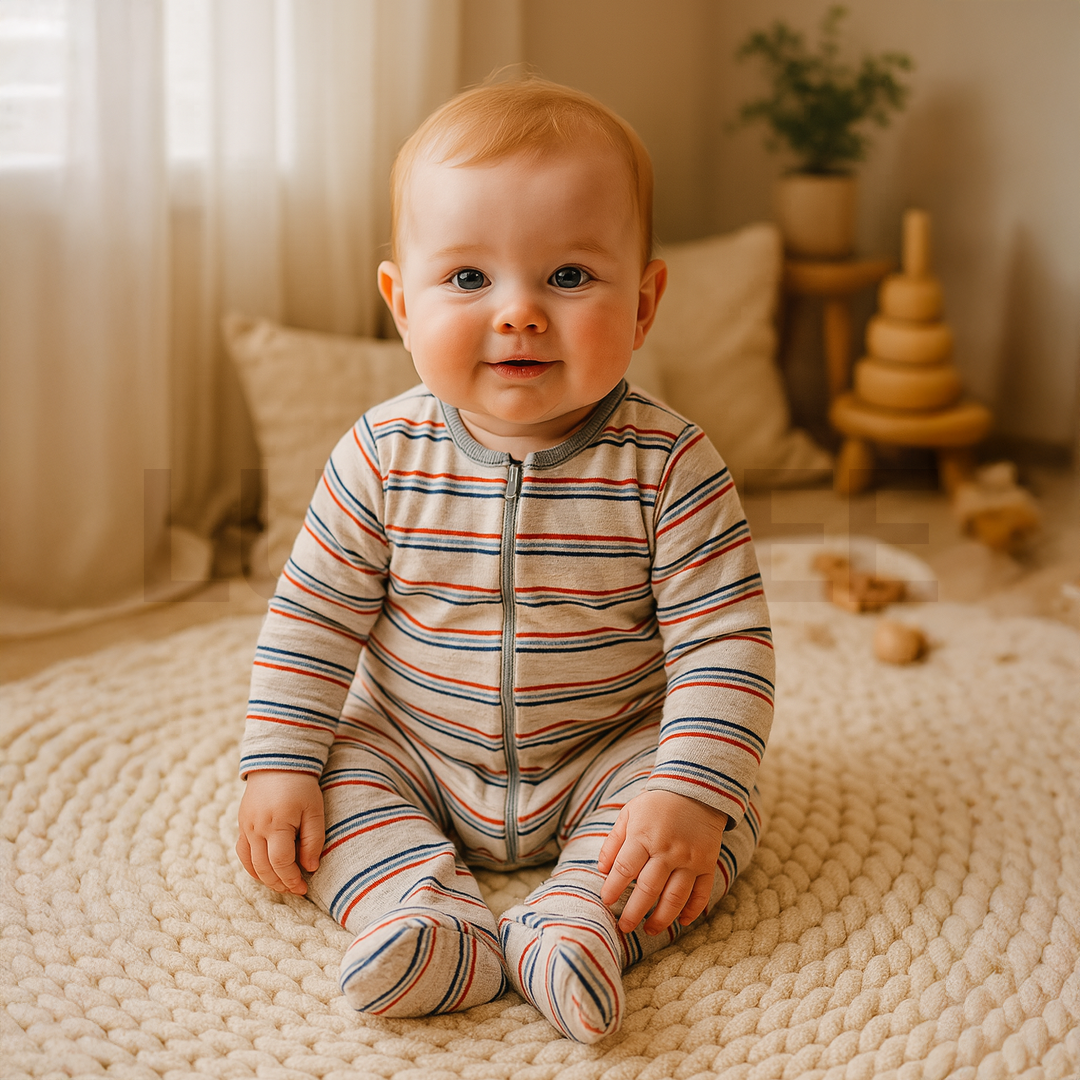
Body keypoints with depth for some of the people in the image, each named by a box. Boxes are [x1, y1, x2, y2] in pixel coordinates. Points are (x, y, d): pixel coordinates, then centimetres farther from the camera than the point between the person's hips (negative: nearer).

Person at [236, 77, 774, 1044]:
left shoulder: (668, 465, -19)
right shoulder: (385, 455, -13)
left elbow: (725, 643, -18)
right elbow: (315, 617, -5)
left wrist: (689, 795, -29)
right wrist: (279, 766, -11)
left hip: (607, 761, -1)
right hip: (407, 758, 2)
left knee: (724, 812, -21)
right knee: (332, 773, -18)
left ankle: (577, 922, -34)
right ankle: (425, 915, -30)